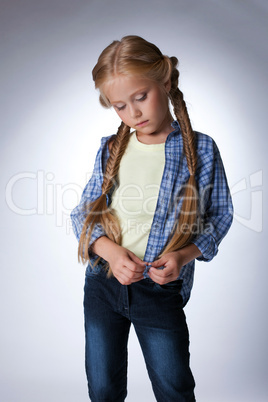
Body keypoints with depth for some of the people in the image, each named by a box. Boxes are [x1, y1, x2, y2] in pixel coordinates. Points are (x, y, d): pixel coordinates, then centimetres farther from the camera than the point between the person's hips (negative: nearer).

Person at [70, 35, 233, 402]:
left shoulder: (200, 149, -7)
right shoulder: (111, 150, 1)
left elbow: (219, 216, 0)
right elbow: (83, 213, 3)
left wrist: (184, 254, -17)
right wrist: (109, 249, -16)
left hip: (161, 289, -2)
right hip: (102, 281, 3)